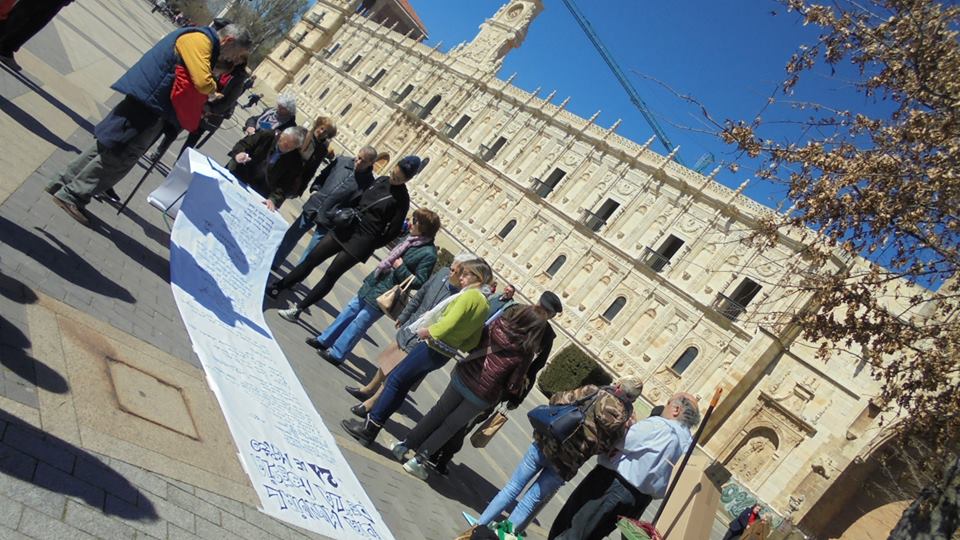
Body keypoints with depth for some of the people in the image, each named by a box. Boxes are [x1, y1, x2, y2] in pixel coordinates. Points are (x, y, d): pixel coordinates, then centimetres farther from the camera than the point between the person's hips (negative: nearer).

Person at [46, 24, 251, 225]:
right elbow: (202, 82, -25)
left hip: (147, 101, 10)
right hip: (148, 101, -10)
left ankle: (64, 185, 26)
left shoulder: (200, 39, 18)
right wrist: (213, 89, -5)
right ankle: (72, 195, 4)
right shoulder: (200, 40, -15)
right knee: (119, 155, -4)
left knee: (108, 145, 17)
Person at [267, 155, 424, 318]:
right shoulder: (381, 180, 5)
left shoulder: (401, 199, -12)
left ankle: (298, 309, 7)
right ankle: (277, 288, 21)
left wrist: (371, 244, -5)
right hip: (346, 228, 6)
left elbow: (394, 231, -9)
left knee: (330, 275, -3)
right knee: (311, 259, 8)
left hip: (362, 241, -6)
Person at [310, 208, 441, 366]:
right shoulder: (412, 239, 5)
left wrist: (400, 268, -21)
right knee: (349, 312, 15)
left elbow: (419, 282, -19)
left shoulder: (428, 254, -20)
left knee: (359, 323, 1)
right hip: (373, 284, 8)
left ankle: (336, 354, 14)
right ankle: (324, 340, 28)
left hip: (383, 296, -8)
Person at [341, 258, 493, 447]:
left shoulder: (470, 295, -15)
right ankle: (371, 426, 17)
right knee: (402, 384, 13)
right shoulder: (485, 304, 11)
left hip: (434, 346, -9)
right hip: (447, 352, 9)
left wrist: (426, 331, -10)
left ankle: (369, 427, 0)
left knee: (395, 380, -3)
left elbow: (448, 324, -22)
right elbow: (472, 341, 12)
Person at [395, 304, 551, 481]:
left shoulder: (499, 323, -10)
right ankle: (418, 460, 16)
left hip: (463, 376, 3)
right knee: (450, 426, 15)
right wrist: (514, 393, 12)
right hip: (482, 396, -3)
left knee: (437, 413, 21)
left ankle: (404, 445, 28)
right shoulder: (525, 353, -17)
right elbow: (514, 385, -10)